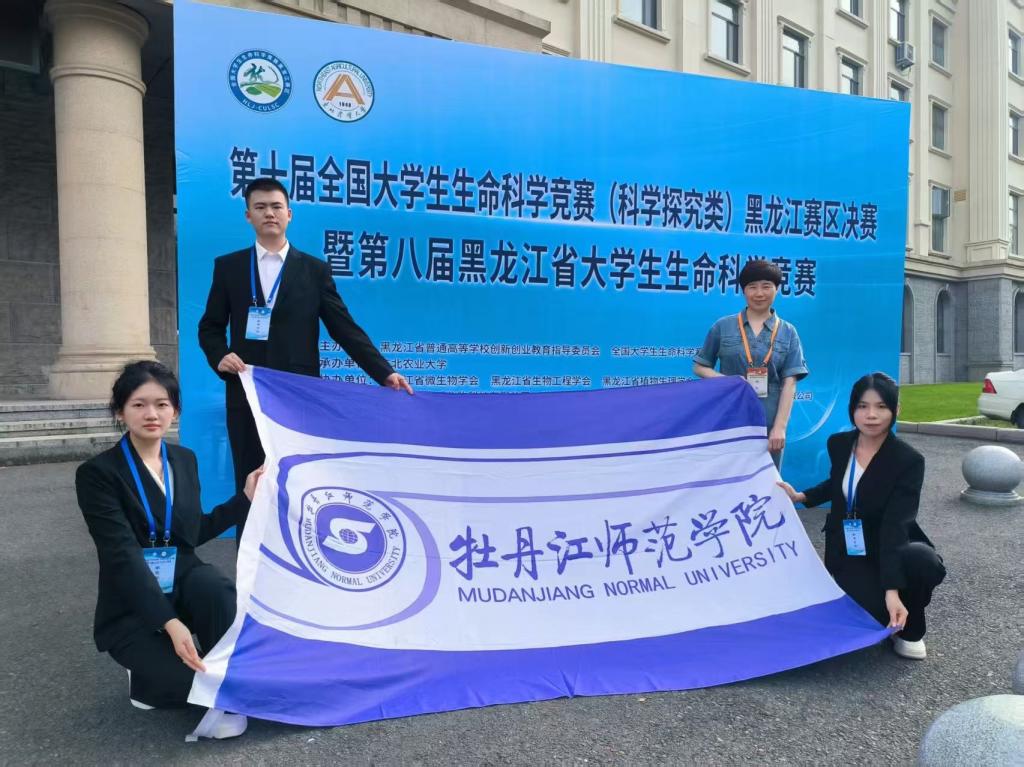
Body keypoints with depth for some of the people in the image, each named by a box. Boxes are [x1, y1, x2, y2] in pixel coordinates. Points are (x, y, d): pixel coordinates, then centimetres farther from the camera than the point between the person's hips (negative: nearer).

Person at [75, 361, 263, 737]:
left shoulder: (185, 459, 5)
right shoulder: (98, 472, -12)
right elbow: (123, 556, -22)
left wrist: (245, 497, 9)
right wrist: (169, 622, -31)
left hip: (183, 579, 4)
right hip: (133, 604, -4)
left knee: (216, 588, -34)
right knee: (194, 679, -25)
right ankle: (146, 679, 10)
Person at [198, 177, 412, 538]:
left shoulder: (315, 270, 6)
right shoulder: (228, 266, 9)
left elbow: (345, 328, 1)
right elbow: (210, 326, 12)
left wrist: (385, 373, -9)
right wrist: (219, 357, -10)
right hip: (247, 394, 1)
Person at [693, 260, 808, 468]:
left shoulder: (788, 332, 5)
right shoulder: (723, 327, 4)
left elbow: (789, 384, 0)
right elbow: (699, 367, 7)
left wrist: (779, 427, -9)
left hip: (769, 425, 1)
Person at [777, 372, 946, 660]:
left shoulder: (909, 461, -20)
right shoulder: (838, 444, -6)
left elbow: (895, 525, -30)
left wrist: (892, 589, -38)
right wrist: (801, 496, 1)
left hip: (890, 547, -2)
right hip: (848, 550, 2)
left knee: (925, 562, -36)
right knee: (875, 611, -25)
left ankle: (910, 630, -4)